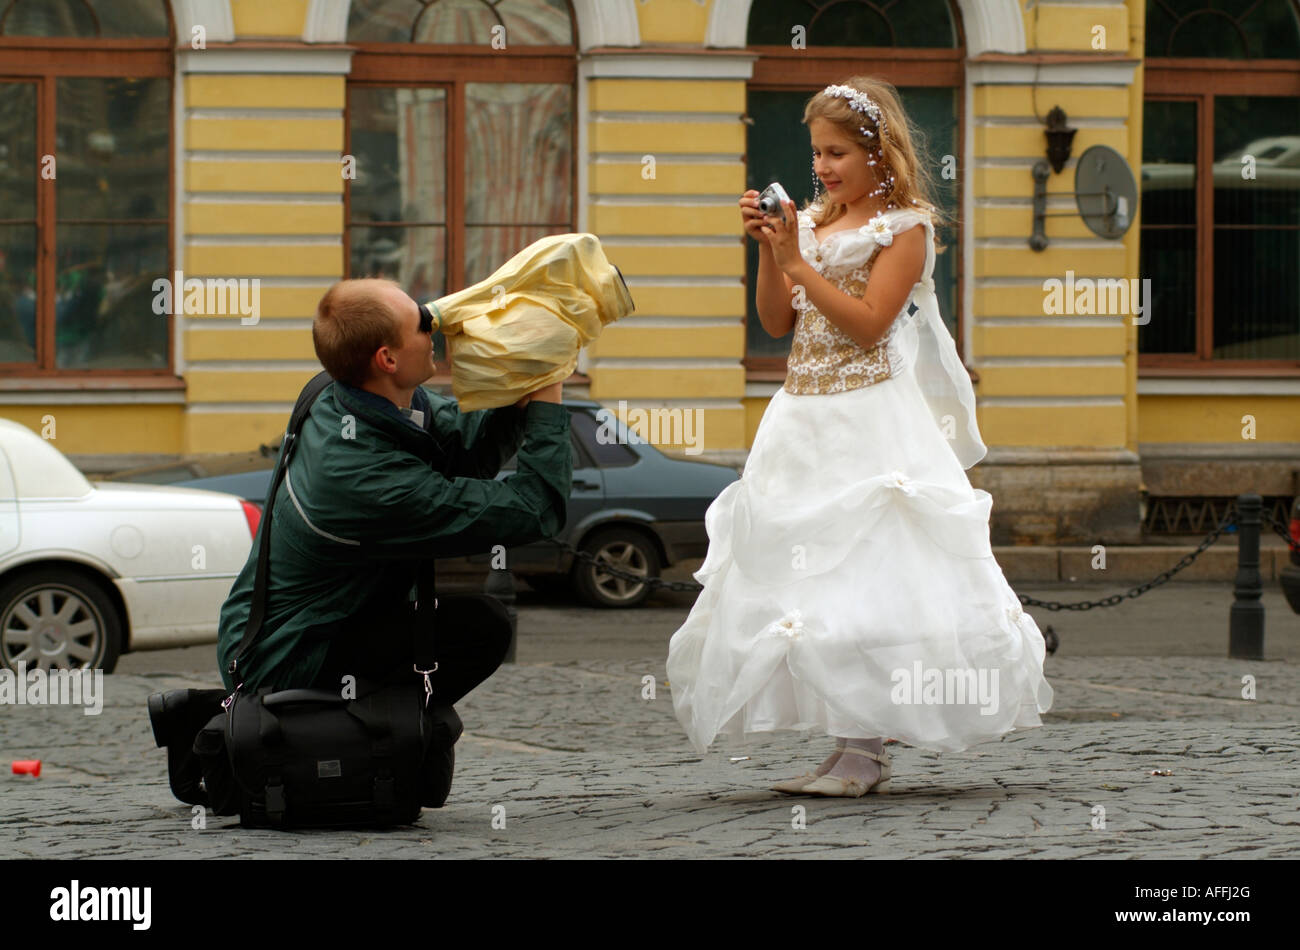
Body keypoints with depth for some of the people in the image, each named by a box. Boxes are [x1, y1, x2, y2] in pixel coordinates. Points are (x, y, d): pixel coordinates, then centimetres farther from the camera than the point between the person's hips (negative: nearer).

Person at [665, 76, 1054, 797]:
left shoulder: (905, 227, -7)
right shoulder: (815, 222, 12)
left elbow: (867, 323, -16)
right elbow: (777, 322, 12)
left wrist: (797, 261, -16)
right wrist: (766, 249, 0)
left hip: (871, 422, -7)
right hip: (804, 419, 8)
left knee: (863, 569, -9)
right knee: (806, 571, 6)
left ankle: (866, 751, -5)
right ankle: (849, 745, 12)